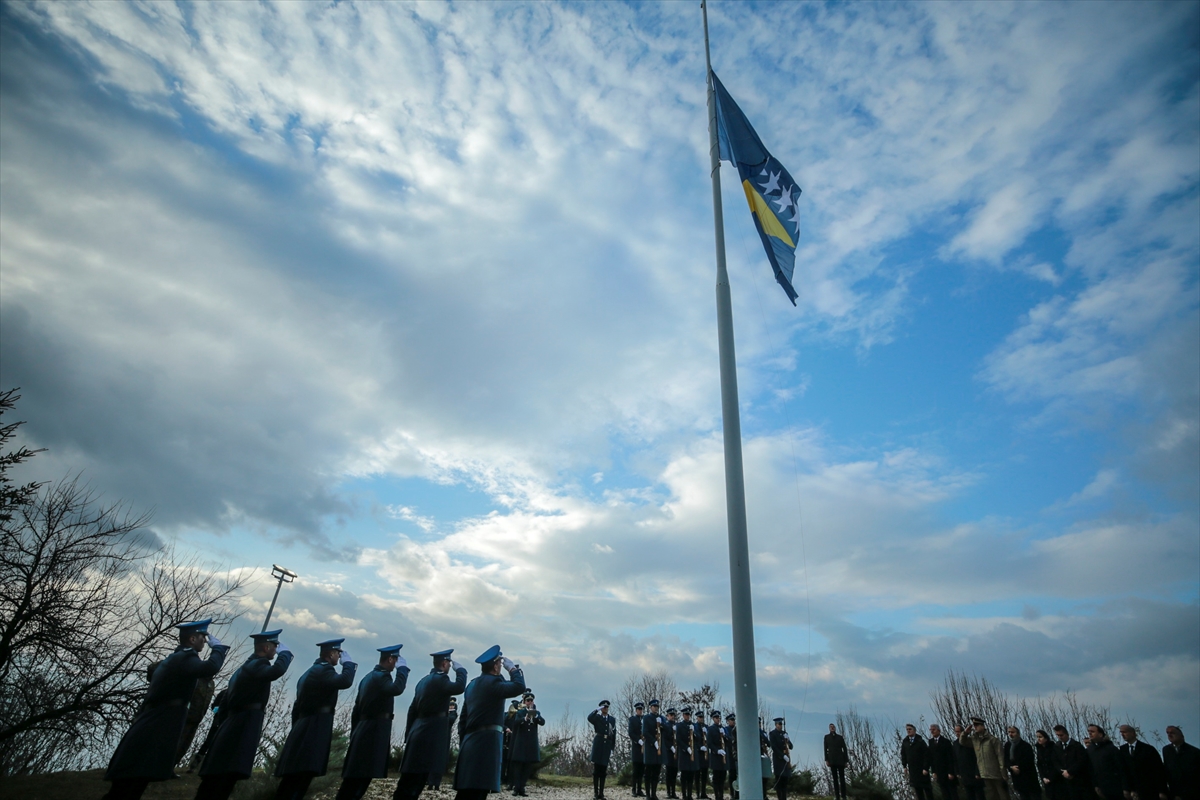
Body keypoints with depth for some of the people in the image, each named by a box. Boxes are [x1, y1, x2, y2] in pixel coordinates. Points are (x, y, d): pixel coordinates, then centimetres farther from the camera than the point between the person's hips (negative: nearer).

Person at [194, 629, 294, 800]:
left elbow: (225, 702, 24)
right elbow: (276, 671, -36)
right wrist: (285, 652, -18)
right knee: (225, 777, -11)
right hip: (243, 728, -11)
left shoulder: (248, 665, 19)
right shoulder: (257, 665, -13)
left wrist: (221, 727, 27)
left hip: (232, 727, 11)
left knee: (215, 777, 12)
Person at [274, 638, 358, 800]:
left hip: (304, 731, 11)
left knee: (292, 782, 8)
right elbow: (345, 681, -28)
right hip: (314, 731, -11)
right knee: (299, 782, -15)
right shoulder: (324, 670, -9)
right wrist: (348, 662, -10)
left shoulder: (311, 671, 22)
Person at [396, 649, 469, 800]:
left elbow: (413, 709, 18)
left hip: (419, 734, 10)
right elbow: (459, 687, -28)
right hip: (429, 737, -10)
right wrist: (460, 669, -11)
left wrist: (409, 735, 21)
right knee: (414, 782, -6)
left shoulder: (424, 680, 16)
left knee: (409, 780, 14)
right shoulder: (439, 679, -13)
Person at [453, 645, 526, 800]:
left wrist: (462, 743, 22)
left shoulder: (472, 685, 18)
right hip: (487, 741, -10)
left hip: (471, 741, 10)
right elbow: (519, 687, -22)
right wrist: (512, 667, -7)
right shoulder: (491, 682, -11)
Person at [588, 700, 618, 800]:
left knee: (603, 771, 4)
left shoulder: (612, 719, 14)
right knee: (595, 770, -1)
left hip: (607, 745, 2)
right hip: (597, 745, -2)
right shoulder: (596, 717, 5)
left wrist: (612, 748, 6)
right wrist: (597, 709, -19)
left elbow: (614, 735, 12)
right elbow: (589, 718, -21)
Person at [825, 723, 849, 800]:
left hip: (840, 759, 0)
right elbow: (826, 749, 6)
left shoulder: (840, 737, 12)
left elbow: (844, 749, 8)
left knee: (842, 778, -1)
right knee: (834, 778, -2)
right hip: (832, 760, 0)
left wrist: (846, 760, 0)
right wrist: (826, 760, -4)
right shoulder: (827, 737, 11)